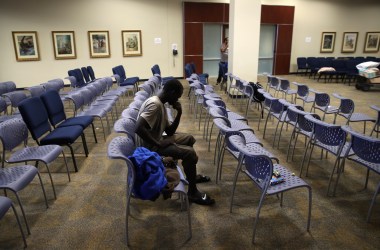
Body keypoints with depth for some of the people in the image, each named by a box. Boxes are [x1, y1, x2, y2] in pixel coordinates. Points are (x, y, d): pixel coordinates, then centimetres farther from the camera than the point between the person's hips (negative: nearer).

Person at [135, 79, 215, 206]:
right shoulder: (155, 104, -23)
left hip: (158, 139, 11)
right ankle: (193, 193, -2)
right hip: (151, 146, -10)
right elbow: (138, 128, -34)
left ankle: (191, 175, 32)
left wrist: (179, 113, -2)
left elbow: (170, 131, 11)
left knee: (189, 138, 21)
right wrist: (158, 144, -25)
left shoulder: (161, 104, 9)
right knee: (190, 153, -18)